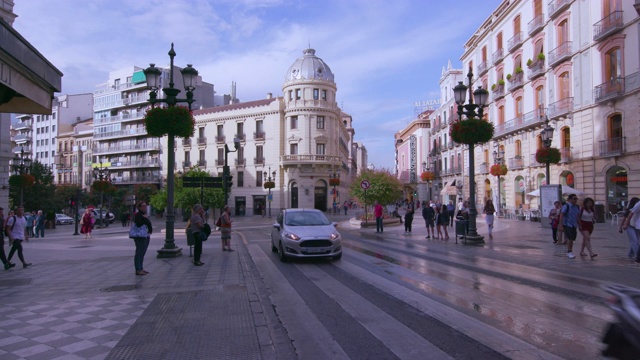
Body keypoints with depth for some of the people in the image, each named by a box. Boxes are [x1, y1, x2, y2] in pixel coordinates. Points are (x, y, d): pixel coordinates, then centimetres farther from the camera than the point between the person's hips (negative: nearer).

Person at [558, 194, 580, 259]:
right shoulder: (566, 206, -12)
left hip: (574, 226, 6)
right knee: (570, 238, -14)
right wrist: (561, 226, -19)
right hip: (567, 225, -6)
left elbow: (578, 216, 16)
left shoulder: (577, 207, 8)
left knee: (572, 239, 9)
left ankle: (569, 252, 20)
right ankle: (569, 252, -5)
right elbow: (561, 216, -15)